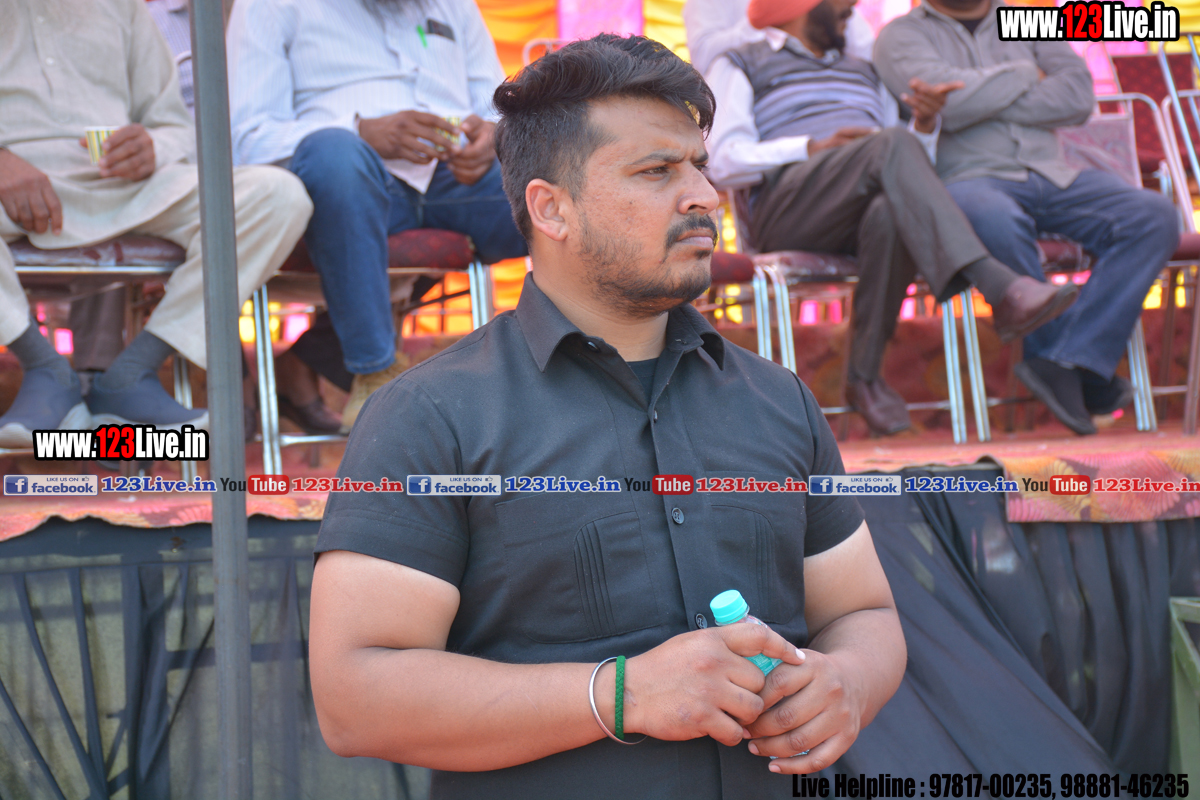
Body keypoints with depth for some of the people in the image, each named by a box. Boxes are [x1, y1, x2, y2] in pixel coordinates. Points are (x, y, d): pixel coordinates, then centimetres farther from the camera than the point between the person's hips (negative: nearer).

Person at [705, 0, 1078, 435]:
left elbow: (917, 163, 24)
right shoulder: (740, 65, 19)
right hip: (787, 211, -4)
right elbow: (722, 162, 1)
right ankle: (1000, 288, -48)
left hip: (868, 209, 4)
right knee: (891, 144, -33)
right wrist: (812, 148, -10)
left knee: (892, 216, -36)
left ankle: (864, 377, -24)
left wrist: (926, 122, 2)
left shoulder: (862, 72, 36)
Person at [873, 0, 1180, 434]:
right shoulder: (903, 35, 10)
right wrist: (1023, 76, 3)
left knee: (1155, 216, -21)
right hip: (969, 179, -5)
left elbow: (1078, 95, 5)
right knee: (997, 221, -41)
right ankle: (1089, 370, -26)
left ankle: (1066, 364, -30)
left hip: (1053, 175, 5)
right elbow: (948, 103, -11)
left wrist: (984, 98, -3)